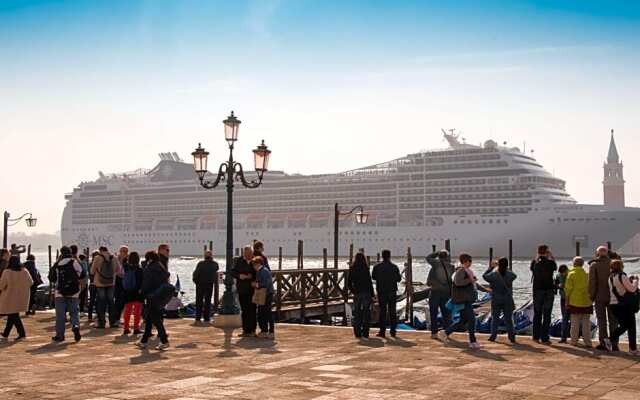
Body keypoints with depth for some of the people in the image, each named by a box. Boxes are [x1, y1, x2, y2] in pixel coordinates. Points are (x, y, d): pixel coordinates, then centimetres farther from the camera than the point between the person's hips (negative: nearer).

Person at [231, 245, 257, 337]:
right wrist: (239, 275, -12)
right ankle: (245, 330, 16)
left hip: (253, 289, -2)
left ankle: (252, 330, 6)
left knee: (252, 310, -2)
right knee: (244, 311, 8)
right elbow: (232, 272, 7)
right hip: (242, 290, 2)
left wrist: (252, 276, -14)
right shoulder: (238, 261, 5)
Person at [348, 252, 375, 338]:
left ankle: (357, 332, 9)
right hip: (366, 293, -3)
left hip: (357, 293, 3)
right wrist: (372, 294, -2)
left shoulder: (352, 269, 2)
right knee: (366, 313, 4)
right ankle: (365, 333, 3)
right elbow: (369, 282, -8)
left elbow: (349, 283, 5)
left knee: (357, 313, 9)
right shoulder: (366, 269, -8)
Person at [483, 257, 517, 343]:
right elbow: (515, 276, 15)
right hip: (508, 300, 1)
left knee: (495, 318, 10)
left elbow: (484, 276, 4)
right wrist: (506, 268, 17)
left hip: (496, 301, -1)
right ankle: (511, 335, 6)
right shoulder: (510, 275, -8)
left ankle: (493, 335, 10)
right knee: (508, 319, 8)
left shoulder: (493, 275, -13)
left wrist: (491, 268, 14)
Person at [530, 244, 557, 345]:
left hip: (537, 291, 2)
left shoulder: (534, 262, -4)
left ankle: (536, 337, 17)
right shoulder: (550, 263, -9)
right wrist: (551, 256, 16)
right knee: (547, 316, 2)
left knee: (537, 314, 13)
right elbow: (555, 267, 14)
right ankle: (544, 338, 0)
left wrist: (538, 256, 17)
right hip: (548, 291, -2)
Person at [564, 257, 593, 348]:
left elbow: (568, 289, -7)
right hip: (586, 302, 2)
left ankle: (574, 341, 8)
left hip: (574, 302, -2)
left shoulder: (571, 274, -5)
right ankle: (587, 342, 3)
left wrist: (567, 301, -1)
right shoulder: (587, 274, 3)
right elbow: (590, 288, 8)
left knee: (575, 323, 6)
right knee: (586, 323, 5)